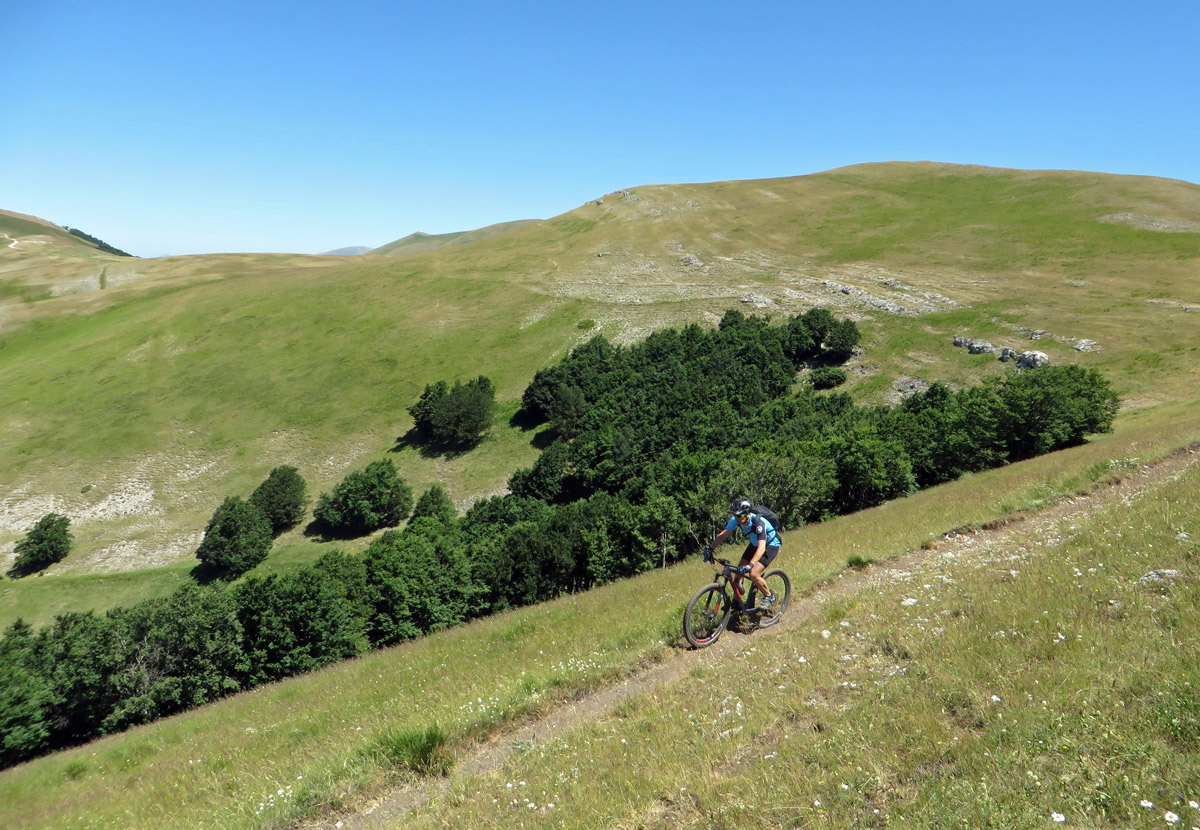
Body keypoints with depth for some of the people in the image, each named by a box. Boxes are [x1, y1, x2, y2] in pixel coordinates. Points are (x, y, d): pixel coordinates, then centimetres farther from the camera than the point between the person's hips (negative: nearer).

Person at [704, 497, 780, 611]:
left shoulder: (758, 522, -37)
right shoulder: (735, 520, -18)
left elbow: (762, 547, -44)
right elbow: (723, 535, -15)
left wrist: (750, 565, -56)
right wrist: (710, 549, -29)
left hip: (771, 546, -7)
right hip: (755, 544, 7)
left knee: (753, 574, -22)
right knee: (739, 572, -1)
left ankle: (769, 597, 2)